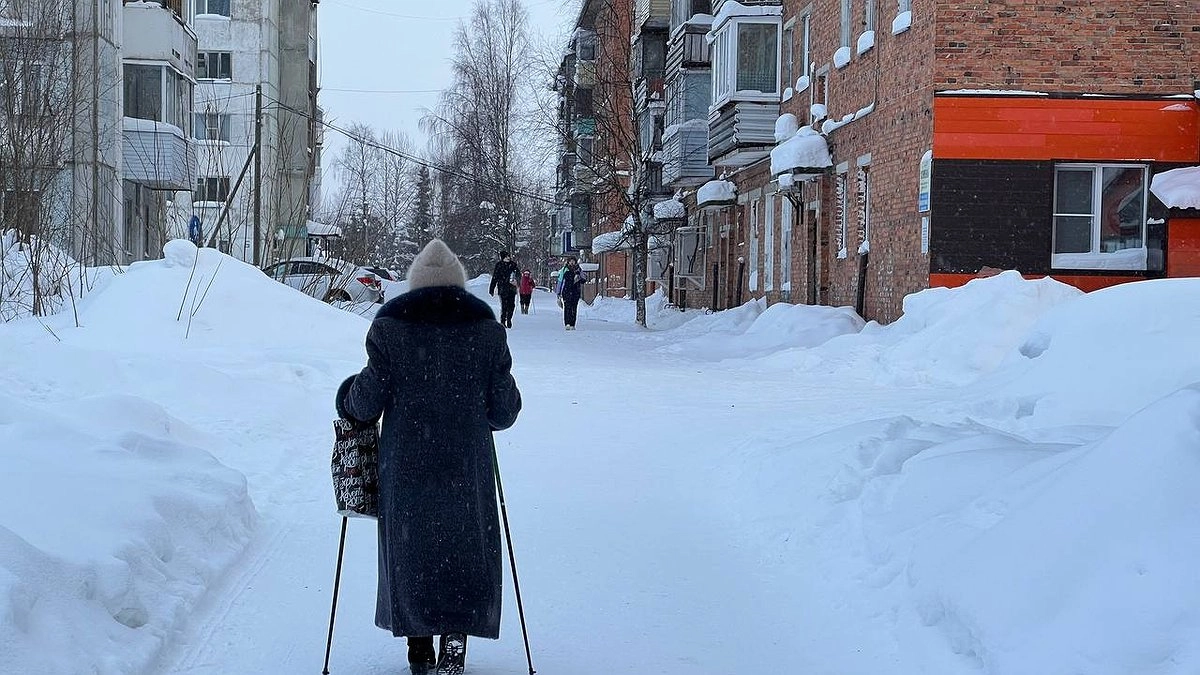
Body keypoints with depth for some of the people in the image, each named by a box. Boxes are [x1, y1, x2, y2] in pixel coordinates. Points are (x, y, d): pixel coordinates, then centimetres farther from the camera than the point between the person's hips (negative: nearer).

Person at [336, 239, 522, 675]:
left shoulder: (390, 324, -4)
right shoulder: (484, 325, -1)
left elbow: (368, 398, -5)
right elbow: (503, 407, 0)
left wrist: (348, 401, 17)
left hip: (406, 462, 0)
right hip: (467, 463, 0)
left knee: (410, 548, 13)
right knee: (466, 549, 10)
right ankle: (455, 638, -5)